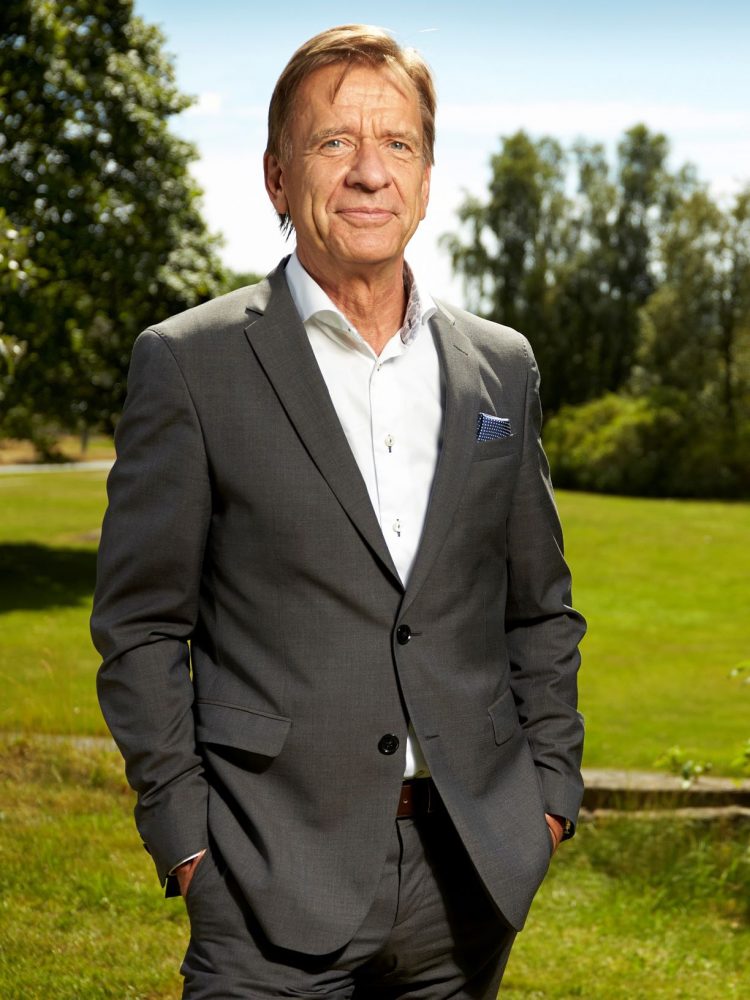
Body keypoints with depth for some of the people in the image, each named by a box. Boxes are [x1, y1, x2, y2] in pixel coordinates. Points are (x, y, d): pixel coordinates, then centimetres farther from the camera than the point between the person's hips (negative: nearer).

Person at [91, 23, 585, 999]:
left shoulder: (502, 365, 9)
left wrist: (551, 790, 8)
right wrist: (183, 836, -7)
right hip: (277, 882, -4)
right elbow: (139, 625, -2)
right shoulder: (189, 363, -3)